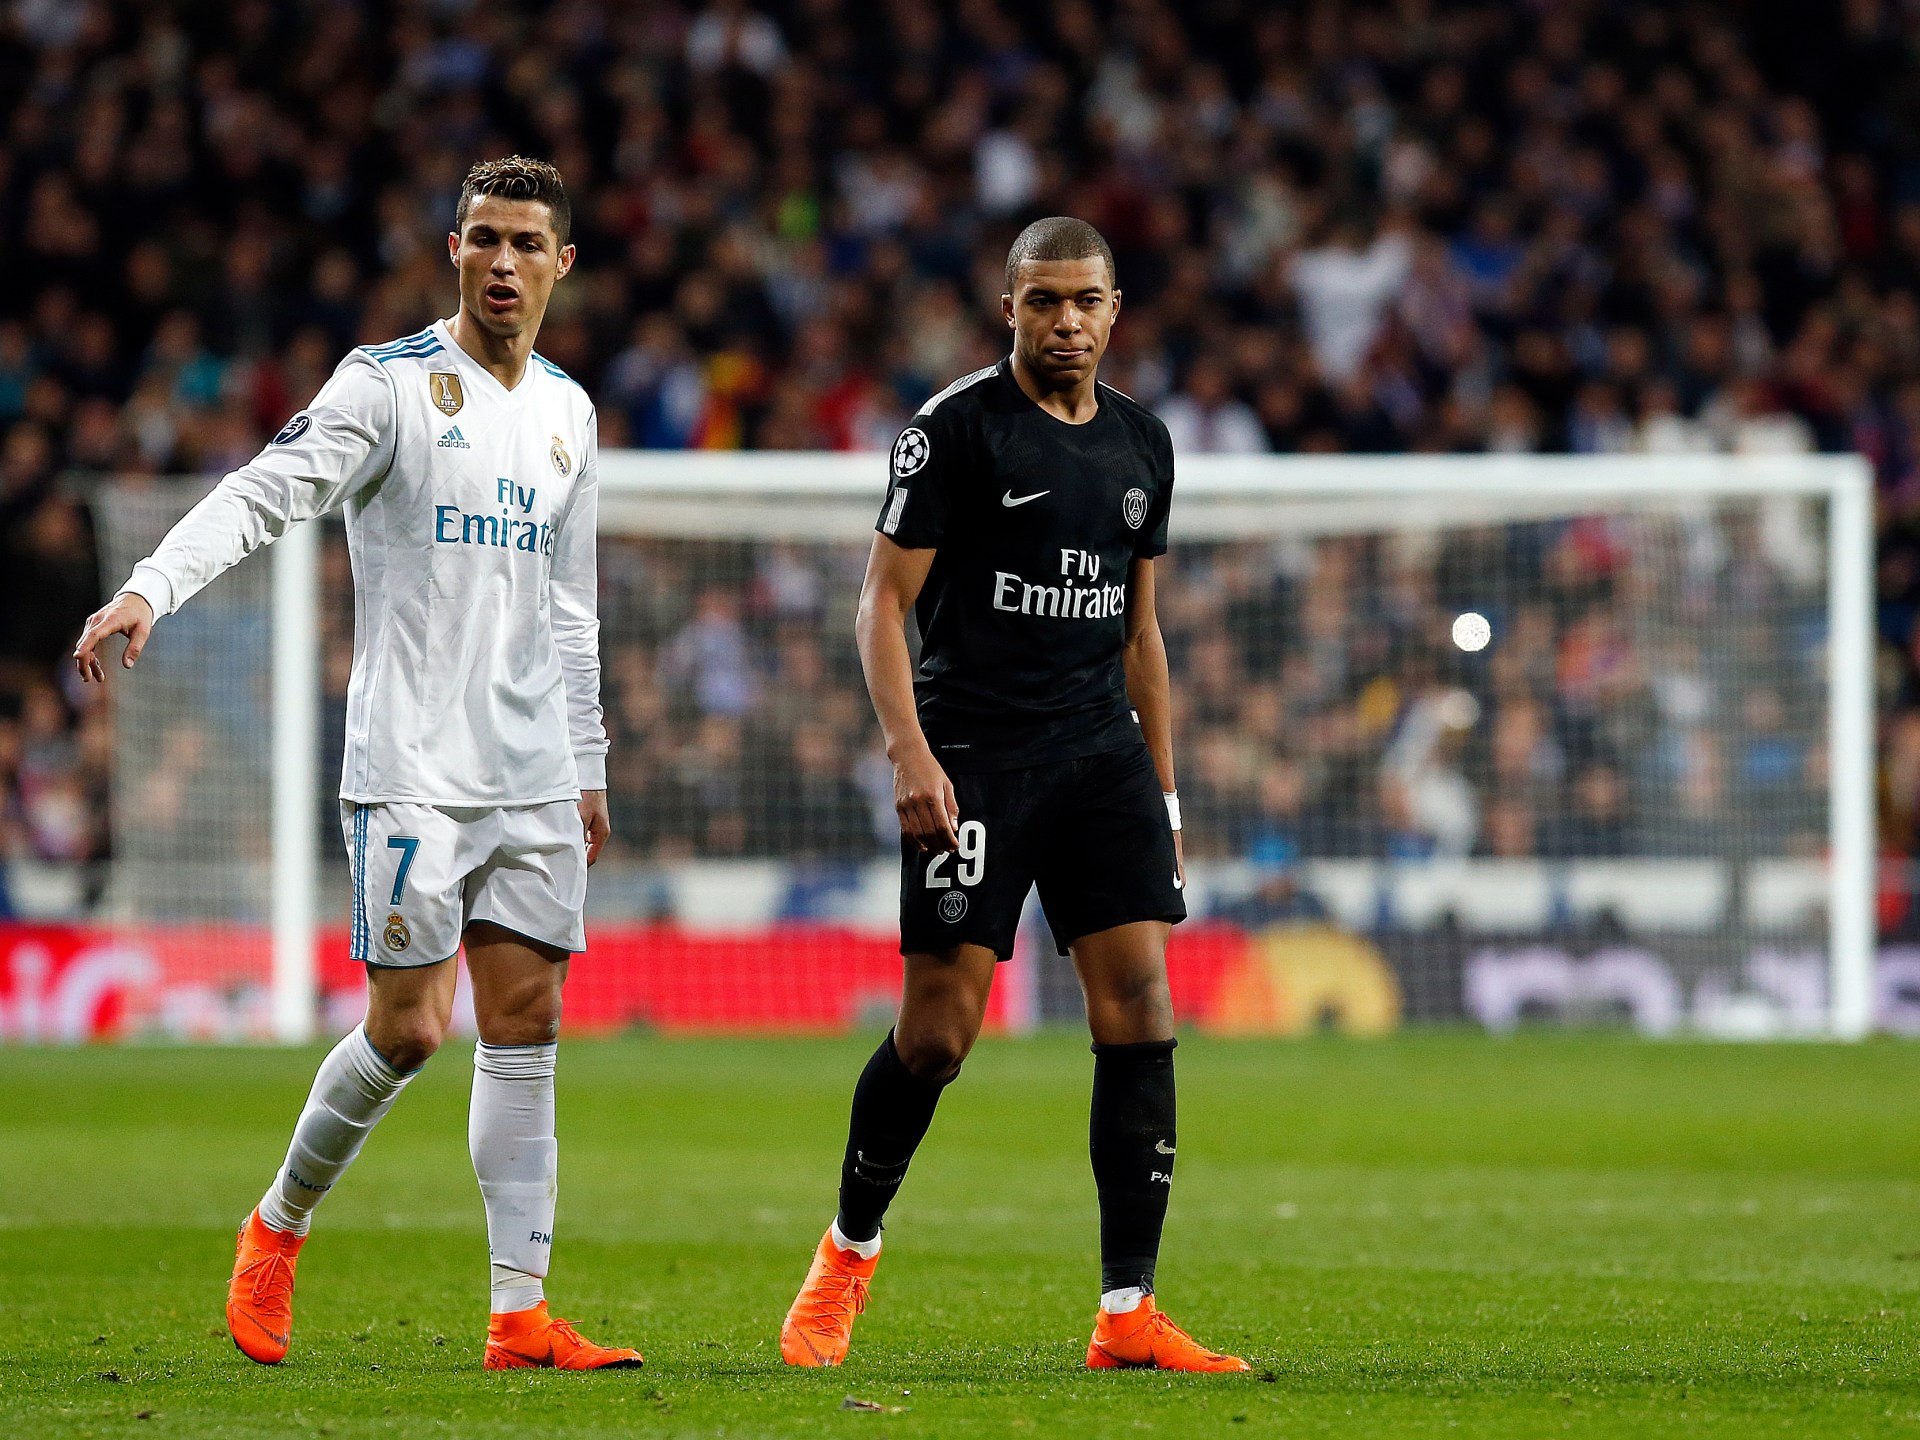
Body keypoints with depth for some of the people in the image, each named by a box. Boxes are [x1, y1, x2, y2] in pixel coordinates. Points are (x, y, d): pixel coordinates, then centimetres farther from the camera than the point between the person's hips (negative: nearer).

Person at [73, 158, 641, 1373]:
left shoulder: (567, 413, 14)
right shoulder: (391, 384, -5)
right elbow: (265, 494, -17)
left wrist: (588, 767, 21)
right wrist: (150, 589, -33)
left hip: (534, 775, 6)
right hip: (411, 765, -6)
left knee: (526, 1026, 2)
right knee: (407, 1030, -8)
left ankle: (521, 1316, 3)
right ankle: (278, 1228, 16)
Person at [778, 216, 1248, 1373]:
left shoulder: (1143, 443, 13)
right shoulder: (956, 428, -5)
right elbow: (886, 599, -5)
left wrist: (1164, 788, 18)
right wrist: (909, 749, -16)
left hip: (1102, 750, 5)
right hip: (973, 754, -5)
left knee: (1140, 1003, -7)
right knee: (939, 1028, -7)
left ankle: (1129, 1312, -6)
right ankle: (851, 1249, 19)